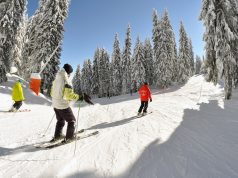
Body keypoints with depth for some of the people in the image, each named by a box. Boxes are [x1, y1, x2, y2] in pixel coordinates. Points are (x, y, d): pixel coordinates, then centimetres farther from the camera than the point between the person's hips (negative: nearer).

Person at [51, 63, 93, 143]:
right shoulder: (66, 81, -21)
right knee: (72, 121, 11)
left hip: (55, 105, 8)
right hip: (63, 106, -8)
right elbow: (70, 95, -28)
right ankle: (69, 137, 16)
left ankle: (57, 135, 36)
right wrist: (82, 97, -27)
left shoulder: (56, 80, 5)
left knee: (60, 120, 27)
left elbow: (52, 93, 14)